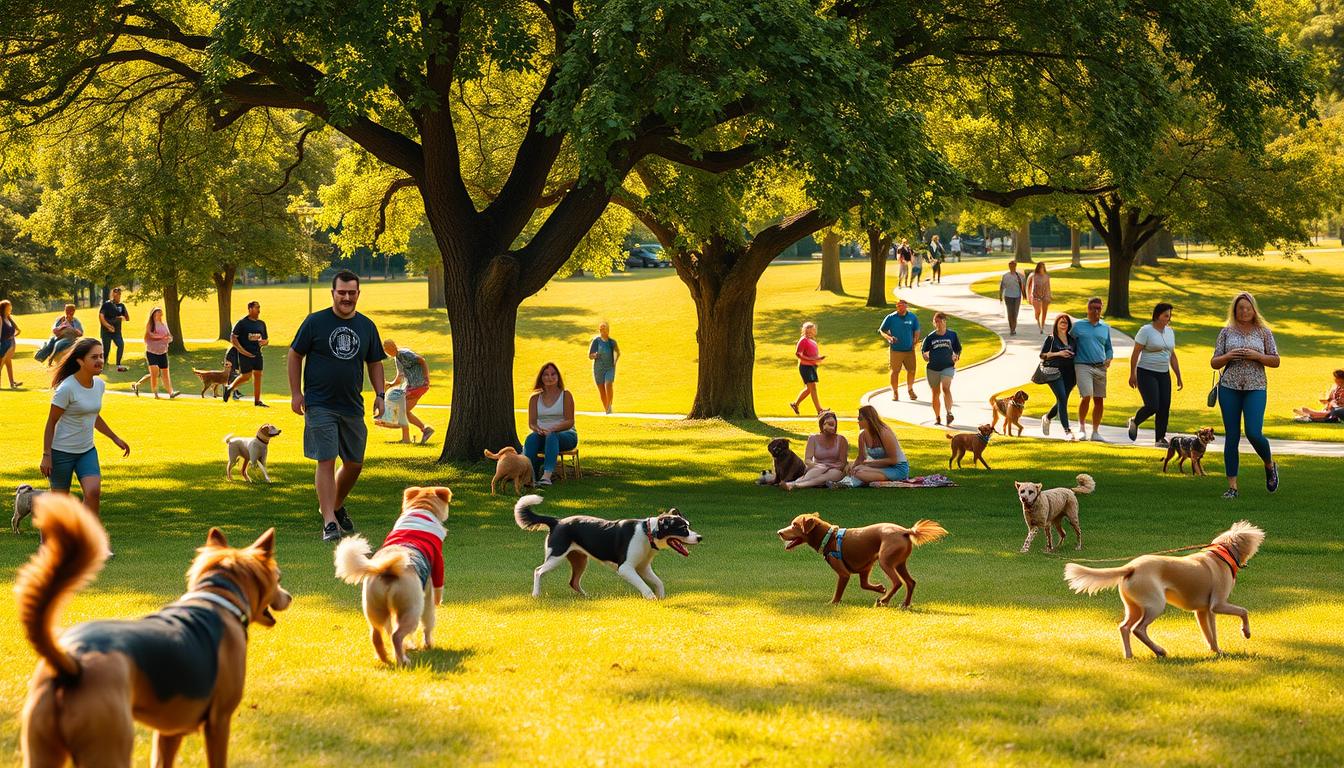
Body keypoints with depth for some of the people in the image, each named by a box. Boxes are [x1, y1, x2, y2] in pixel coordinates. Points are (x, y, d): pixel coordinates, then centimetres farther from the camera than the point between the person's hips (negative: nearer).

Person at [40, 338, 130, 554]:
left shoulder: (99, 385, 2)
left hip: (87, 451, 5)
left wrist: (115, 439, 19)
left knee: (93, 492, -13)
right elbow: (51, 422, -13)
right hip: (62, 452, -5)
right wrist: (46, 455, -14)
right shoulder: (66, 389, -19)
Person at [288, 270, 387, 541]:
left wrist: (380, 394, 5)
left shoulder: (367, 326, 9)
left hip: (352, 407, 5)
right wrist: (296, 392, -4)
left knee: (355, 463, 10)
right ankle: (329, 523, -13)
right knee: (326, 461, -12)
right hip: (320, 405, -5)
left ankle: (335, 506, 34)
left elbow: (374, 363, 17)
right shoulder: (315, 322, -3)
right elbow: (294, 355, 3)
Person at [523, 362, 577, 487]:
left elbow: (569, 422, -5)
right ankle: (529, 475, -48)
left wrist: (552, 429, -23)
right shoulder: (535, 398, 13)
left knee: (552, 437, -39)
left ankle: (547, 475, -56)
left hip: (566, 435, -3)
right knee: (531, 438, -33)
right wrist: (538, 429, -18)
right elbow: (531, 423, 7)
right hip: (542, 434, 3)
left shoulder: (565, 395, 3)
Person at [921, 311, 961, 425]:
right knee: (936, 393, 8)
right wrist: (926, 356, -7)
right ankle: (937, 418, 20)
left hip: (948, 367, -2)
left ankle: (948, 412, -30)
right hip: (932, 369, 2)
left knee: (945, 388, -25)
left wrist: (956, 357, -2)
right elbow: (925, 352, 11)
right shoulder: (930, 337, 4)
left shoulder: (952, 335, 5)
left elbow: (958, 350, 14)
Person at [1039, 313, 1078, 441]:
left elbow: (1076, 356, 17)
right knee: (1062, 399, -16)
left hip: (1069, 373, 5)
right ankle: (1067, 430, -19)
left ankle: (1047, 418, 40)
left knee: (1062, 400, 11)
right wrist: (1058, 354, -13)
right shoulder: (1051, 338, 2)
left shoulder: (1072, 339, 13)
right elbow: (1042, 355, -2)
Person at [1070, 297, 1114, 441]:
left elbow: (1109, 348, 21)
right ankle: (1082, 426, 2)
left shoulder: (1105, 328, 14)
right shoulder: (1078, 326, 5)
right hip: (1083, 366, -4)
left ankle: (1095, 432, 14)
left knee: (1099, 401, 4)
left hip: (1100, 368, 4)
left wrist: (1109, 359, 2)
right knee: (1086, 397, -18)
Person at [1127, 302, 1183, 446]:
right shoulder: (1146, 330, -7)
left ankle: (1160, 439, 7)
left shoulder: (1169, 332, 13)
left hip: (1164, 374, 6)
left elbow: (1172, 356, 19)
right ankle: (1134, 422, 12)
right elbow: (1135, 353, -9)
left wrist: (1178, 377, 16)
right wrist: (1132, 374, -15)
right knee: (1152, 406, -16)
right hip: (1146, 373, -6)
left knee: (1164, 408, -1)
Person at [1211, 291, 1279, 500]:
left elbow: (1275, 361, 6)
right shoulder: (1226, 332, 8)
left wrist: (1257, 356, -11)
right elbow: (1214, 363, 9)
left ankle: (1270, 465, 17)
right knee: (1231, 437, 0)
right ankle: (1232, 486, 3)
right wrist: (1228, 356, -11)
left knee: (1254, 433, -15)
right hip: (1229, 387, 2)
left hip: (1255, 388, -1)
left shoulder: (1264, 332, 6)